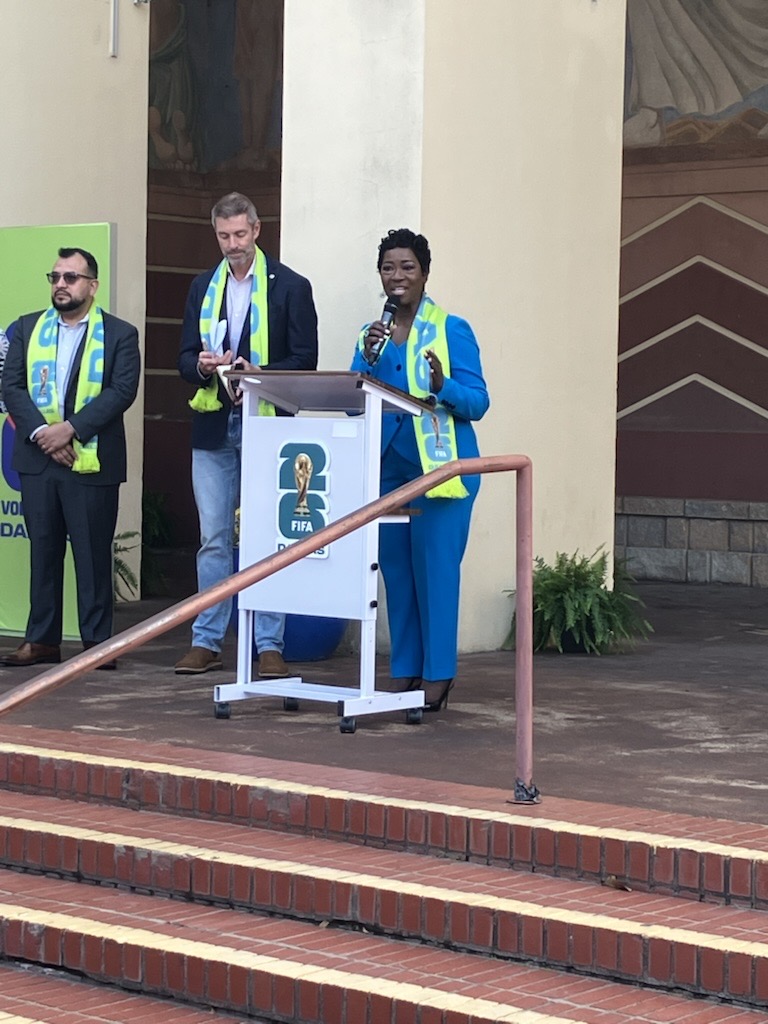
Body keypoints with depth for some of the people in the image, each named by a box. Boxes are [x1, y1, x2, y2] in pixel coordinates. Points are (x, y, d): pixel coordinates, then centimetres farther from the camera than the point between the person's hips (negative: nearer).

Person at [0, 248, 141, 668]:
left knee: (93, 553, 0)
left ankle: (97, 642, 5)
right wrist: (40, 432, -12)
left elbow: (122, 390, -9)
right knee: (43, 550, 8)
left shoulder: (119, 334, 2)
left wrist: (71, 428, -17)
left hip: (92, 461, -3)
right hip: (36, 459, 3)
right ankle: (42, 640, 12)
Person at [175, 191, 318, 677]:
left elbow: (305, 360, -4)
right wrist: (203, 366, -12)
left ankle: (270, 645, 3)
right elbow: (185, 358, 11)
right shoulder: (203, 287, 13)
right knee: (214, 539, 6)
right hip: (213, 426, 4)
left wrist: (259, 374, -20)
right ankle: (207, 641, 11)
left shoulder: (290, 286, 0)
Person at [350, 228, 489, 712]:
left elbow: (477, 402, -6)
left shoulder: (452, 329, -3)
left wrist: (443, 387, -26)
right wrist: (367, 359, -10)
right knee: (395, 571, 8)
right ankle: (404, 671, 16)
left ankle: (437, 675, 0)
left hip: (439, 467, -5)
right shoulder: (371, 335, 12)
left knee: (435, 570, -5)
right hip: (388, 467, 5)